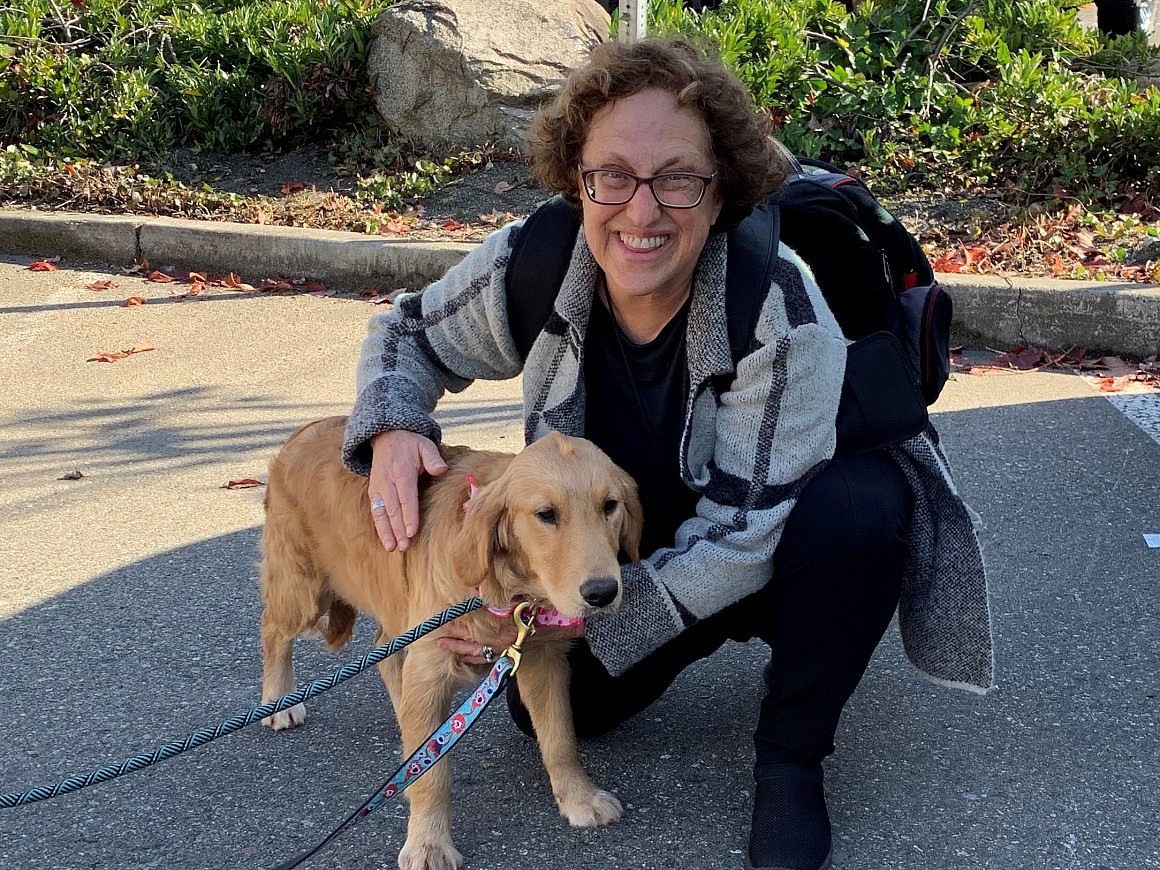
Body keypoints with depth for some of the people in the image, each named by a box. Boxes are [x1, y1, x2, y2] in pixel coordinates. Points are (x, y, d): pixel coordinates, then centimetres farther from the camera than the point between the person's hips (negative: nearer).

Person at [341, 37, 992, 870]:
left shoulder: (781, 311, -35)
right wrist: (393, 429, -24)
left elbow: (743, 540, -31)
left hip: (778, 550, -3)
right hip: (632, 542, 4)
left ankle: (791, 756, -11)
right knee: (547, 705, -10)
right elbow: (409, 334, -2)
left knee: (858, 505, -35)